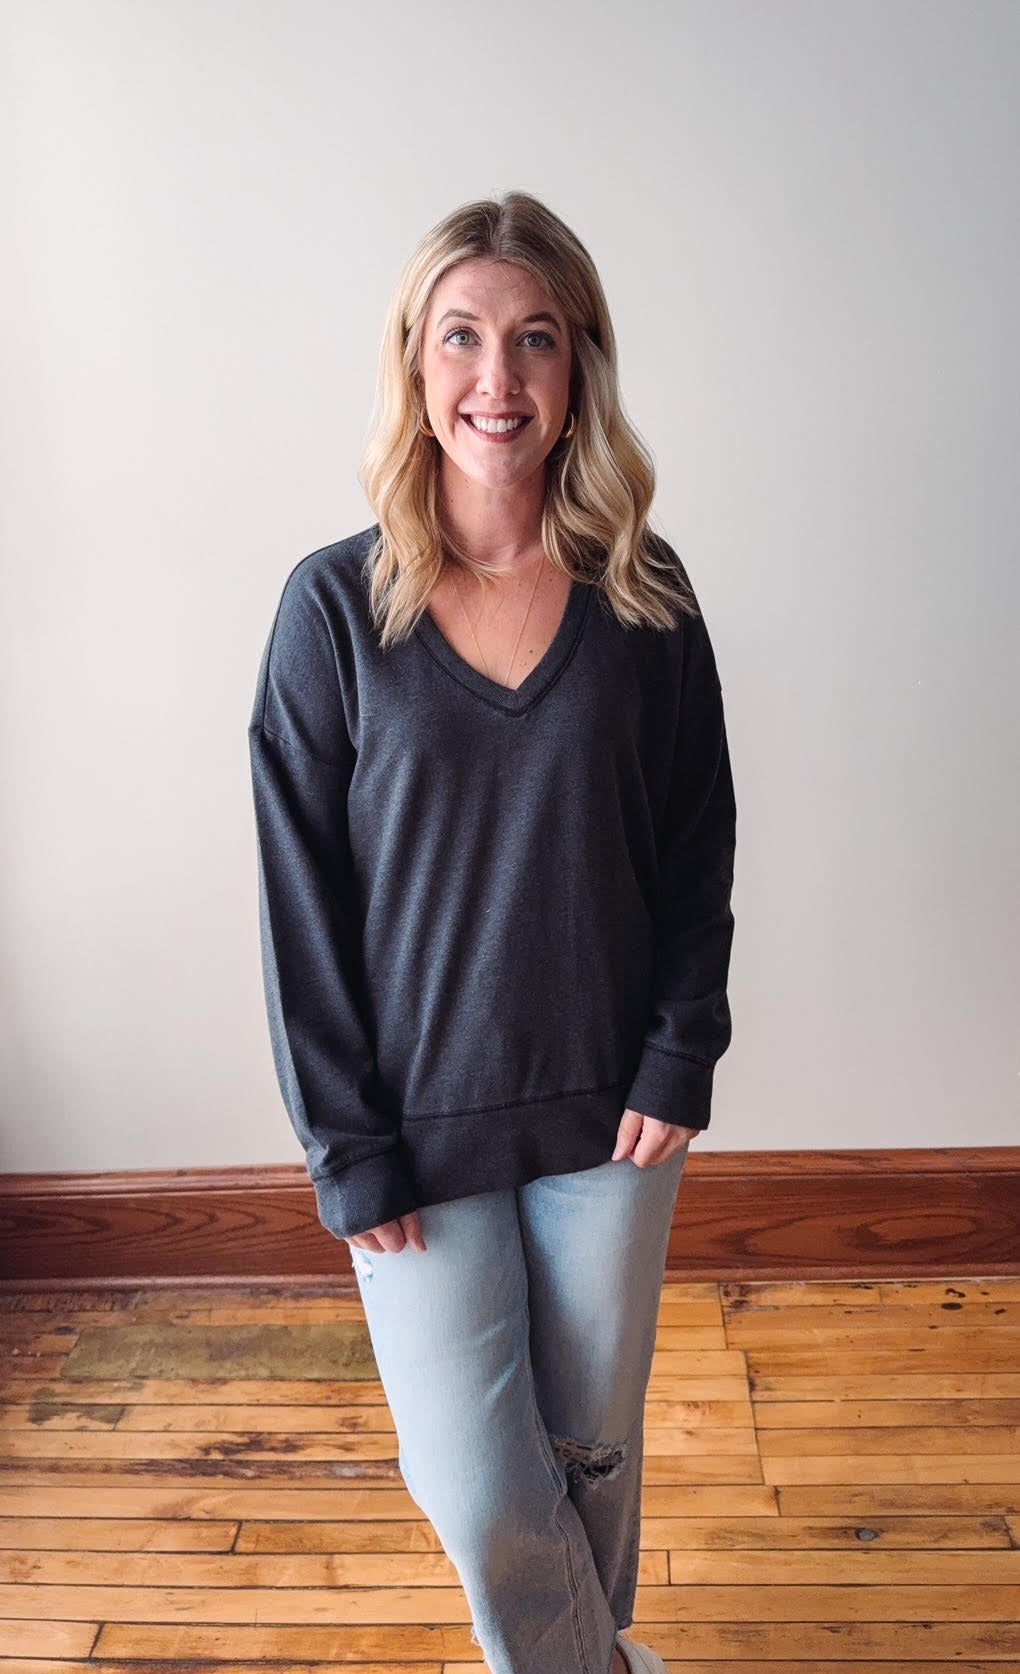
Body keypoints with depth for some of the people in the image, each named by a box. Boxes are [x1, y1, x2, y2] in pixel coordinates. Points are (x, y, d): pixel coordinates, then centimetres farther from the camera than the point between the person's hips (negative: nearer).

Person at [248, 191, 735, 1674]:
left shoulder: (644, 594, -4)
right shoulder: (336, 607, -9)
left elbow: (698, 848, 3)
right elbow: (302, 897, -8)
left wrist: (678, 1063, -5)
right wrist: (348, 1146, -8)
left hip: (610, 1102, 2)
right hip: (422, 1114, -1)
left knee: (594, 1442, 19)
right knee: (480, 1492, 8)